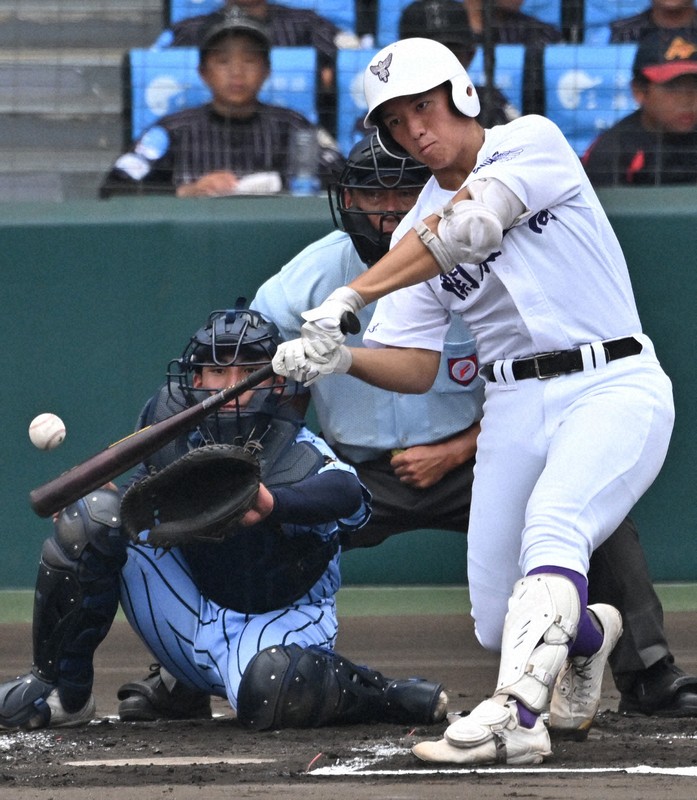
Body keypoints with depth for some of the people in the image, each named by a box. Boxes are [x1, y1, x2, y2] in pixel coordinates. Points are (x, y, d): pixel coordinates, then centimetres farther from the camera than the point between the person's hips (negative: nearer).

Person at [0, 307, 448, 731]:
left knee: (272, 694, -42)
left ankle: (382, 694, -9)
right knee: (95, 516, -14)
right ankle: (62, 692, 1)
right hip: (195, 617, 6)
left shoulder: (299, 455, -23)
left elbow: (347, 493, -48)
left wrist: (273, 504, -67)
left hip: (280, 620, -6)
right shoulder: (171, 418, -7)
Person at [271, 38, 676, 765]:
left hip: (614, 387, -6)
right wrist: (340, 358, -17)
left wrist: (351, 296, -28)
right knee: (499, 628, 1)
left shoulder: (532, 142, -5)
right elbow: (415, 369, 4)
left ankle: (516, 713, -47)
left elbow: (468, 229, -22)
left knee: (551, 523, -34)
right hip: (514, 407, 6)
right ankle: (587, 631, 35)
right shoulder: (417, 232, 11)